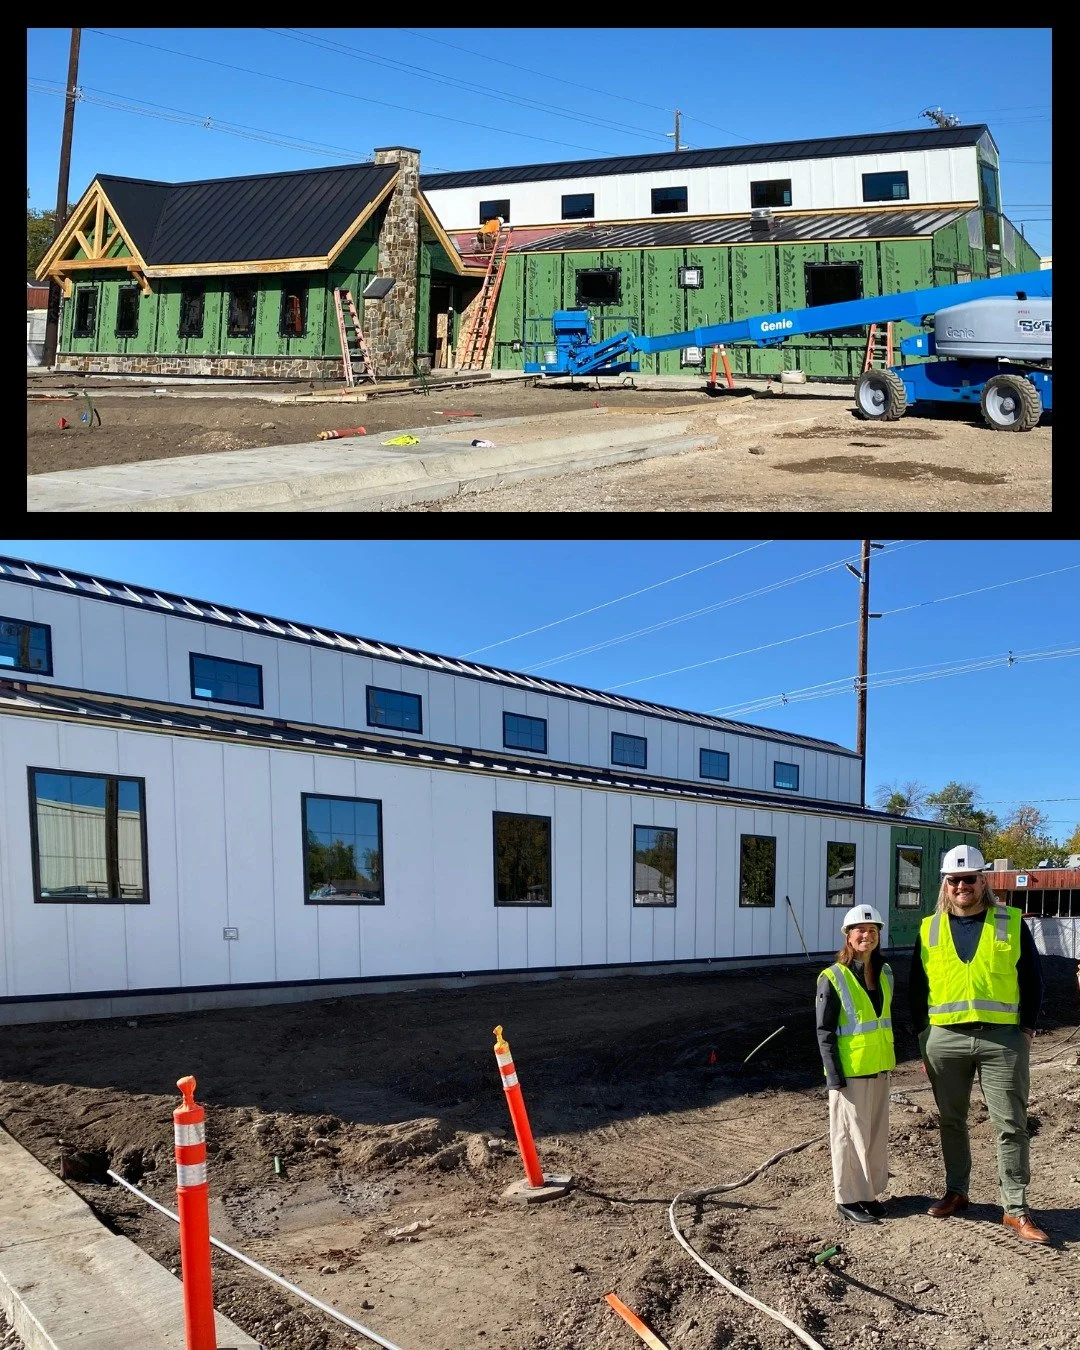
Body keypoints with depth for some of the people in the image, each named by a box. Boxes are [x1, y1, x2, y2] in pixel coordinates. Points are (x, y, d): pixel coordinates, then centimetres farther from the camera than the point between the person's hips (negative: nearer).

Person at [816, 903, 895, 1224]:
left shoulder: (884, 973, 7)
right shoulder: (833, 979, -13)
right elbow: (824, 1033, -12)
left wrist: (888, 1061, 16)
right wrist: (835, 1077, -15)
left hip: (879, 1069, 7)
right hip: (849, 1071, -6)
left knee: (877, 1132, 13)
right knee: (851, 1135, 2)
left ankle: (869, 1192, 27)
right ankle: (848, 1198, 14)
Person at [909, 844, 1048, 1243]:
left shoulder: (1011, 923, 2)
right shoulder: (929, 929, 6)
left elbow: (1031, 978, 4)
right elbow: (917, 986, 10)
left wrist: (1028, 1027, -3)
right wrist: (921, 1033, 6)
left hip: (1003, 1038, -2)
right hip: (945, 1039, 2)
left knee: (1011, 1126, 0)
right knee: (951, 1122, 13)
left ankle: (1015, 1209, 9)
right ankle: (955, 1191, 28)